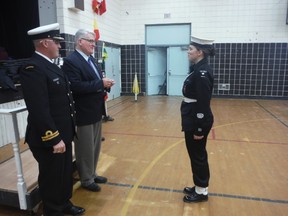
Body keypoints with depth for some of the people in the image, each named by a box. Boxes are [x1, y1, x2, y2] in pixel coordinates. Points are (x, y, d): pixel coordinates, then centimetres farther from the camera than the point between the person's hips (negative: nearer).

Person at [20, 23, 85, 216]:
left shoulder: (50, 65, 12)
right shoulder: (33, 68, -20)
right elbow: (39, 110, -25)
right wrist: (54, 138, -22)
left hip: (63, 133, 9)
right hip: (49, 139, -9)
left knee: (66, 173, 22)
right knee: (52, 177, 10)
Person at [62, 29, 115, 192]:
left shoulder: (92, 60, 13)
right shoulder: (70, 61, -15)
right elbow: (76, 86, -27)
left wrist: (105, 84, -5)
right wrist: (101, 83, -23)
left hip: (96, 111, 9)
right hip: (83, 114, -9)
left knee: (95, 147, 19)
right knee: (85, 149, 7)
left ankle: (92, 174, 37)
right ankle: (87, 180, 25)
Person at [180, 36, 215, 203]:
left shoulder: (202, 72, -20)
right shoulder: (199, 69, 10)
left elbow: (203, 103, -23)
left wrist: (199, 129, -20)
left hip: (198, 122, -10)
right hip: (193, 120, 10)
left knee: (198, 156, 5)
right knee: (196, 155, 19)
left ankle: (202, 192, 25)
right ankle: (199, 187, 36)